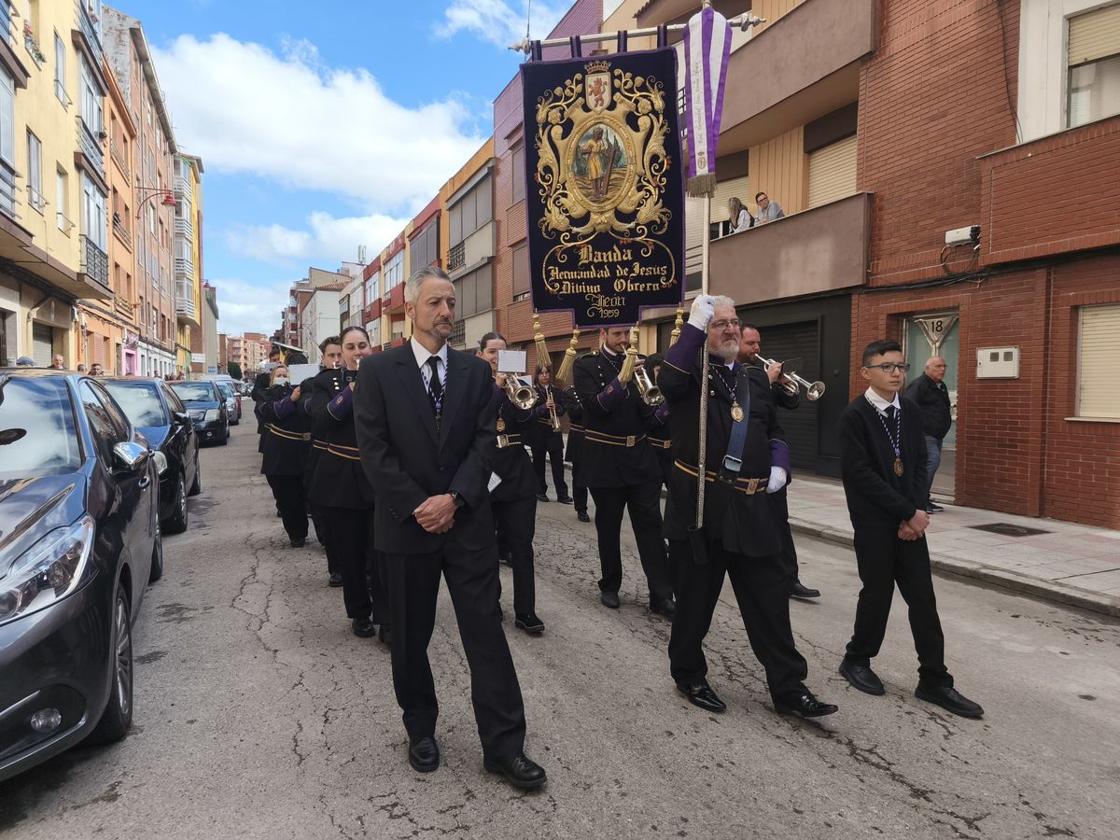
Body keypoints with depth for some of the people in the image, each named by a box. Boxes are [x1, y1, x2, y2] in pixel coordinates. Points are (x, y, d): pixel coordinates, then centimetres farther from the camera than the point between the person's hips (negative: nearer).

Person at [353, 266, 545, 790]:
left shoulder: (476, 371, 6)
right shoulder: (377, 369, -2)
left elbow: (485, 442, 0)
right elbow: (373, 449, -7)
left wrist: (453, 498, -13)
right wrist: (417, 506, -13)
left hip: (468, 521, 1)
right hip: (405, 523, -1)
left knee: (486, 632, 3)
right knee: (410, 637, 12)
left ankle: (504, 746, 14)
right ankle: (421, 730, 33)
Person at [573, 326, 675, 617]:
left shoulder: (635, 363, 10)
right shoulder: (585, 366, -1)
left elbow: (647, 411, 6)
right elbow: (594, 406, -15)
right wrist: (621, 379, -25)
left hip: (640, 456, 3)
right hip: (604, 460, -3)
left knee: (651, 525, 0)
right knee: (608, 526, 8)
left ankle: (661, 595, 4)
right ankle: (610, 585, 25)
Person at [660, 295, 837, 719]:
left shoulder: (755, 378, 17)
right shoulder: (691, 371, -1)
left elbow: (773, 429, 25)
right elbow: (670, 379, -27)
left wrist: (778, 464, 7)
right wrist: (693, 325, -29)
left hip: (750, 508, 5)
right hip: (699, 506, -4)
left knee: (769, 600, 7)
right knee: (695, 600, 9)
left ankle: (789, 687, 19)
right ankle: (689, 675, 30)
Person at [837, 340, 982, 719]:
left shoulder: (911, 411, 6)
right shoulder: (854, 416, -12)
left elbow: (919, 465, 8)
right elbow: (860, 474, -17)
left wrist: (915, 511, -6)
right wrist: (909, 512, -15)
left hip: (910, 519, 5)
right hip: (873, 522, -5)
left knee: (923, 599, 6)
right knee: (877, 594, 4)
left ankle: (934, 680, 15)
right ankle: (856, 660, 26)